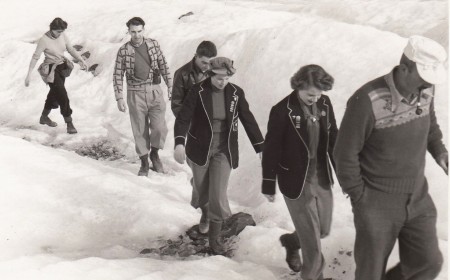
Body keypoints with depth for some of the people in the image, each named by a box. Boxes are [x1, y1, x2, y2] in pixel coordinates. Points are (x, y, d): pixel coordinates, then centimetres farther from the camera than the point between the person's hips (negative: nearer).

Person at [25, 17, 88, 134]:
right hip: (51, 70, -7)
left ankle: (44, 117, 40)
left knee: (54, 93, 20)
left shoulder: (63, 36, -4)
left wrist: (81, 60, -11)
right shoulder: (44, 40, -19)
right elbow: (35, 57, -18)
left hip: (62, 67, 7)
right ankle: (69, 123, -4)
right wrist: (29, 74, -20)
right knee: (62, 96, -11)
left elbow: (71, 49, 3)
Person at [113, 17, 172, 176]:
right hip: (135, 94, -1)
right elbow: (118, 75, -1)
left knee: (159, 128, -7)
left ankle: (154, 154, 21)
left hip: (155, 91, 1)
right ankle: (144, 163, 23)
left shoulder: (153, 44, 2)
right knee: (140, 130, 7)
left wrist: (170, 85, 5)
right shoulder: (124, 50, -4)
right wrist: (119, 98, -6)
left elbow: (163, 66, 10)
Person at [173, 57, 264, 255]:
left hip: (224, 151, 1)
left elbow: (248, 121, 0)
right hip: (200, 149, 0)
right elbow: (183, 118, -17)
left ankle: (214, 237, 13)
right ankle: (205, 213, 51)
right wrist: (179, 143, -33)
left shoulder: (236, 93, -7)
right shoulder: (198, 92, -14)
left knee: (218, 195, -6)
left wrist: (261, 149, 0)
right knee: (201, 192, 16)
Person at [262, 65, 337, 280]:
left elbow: (333, 140, 7)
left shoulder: (325, 104, -3)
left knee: (323, 229, 19)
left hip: (322, 178, 6)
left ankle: (291, 241, 48)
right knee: (312, 238, 3)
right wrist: (269, 186, -4)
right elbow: (271, 150, -10)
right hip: (296, 182, -5)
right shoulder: (282, 111, -18)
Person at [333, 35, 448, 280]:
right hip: (377, 206, -5)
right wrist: (359, 196, -10)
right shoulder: (367, 101, -27)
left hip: (418, 200, 5)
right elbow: (345, 153, -17)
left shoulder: (425, 91, -8)